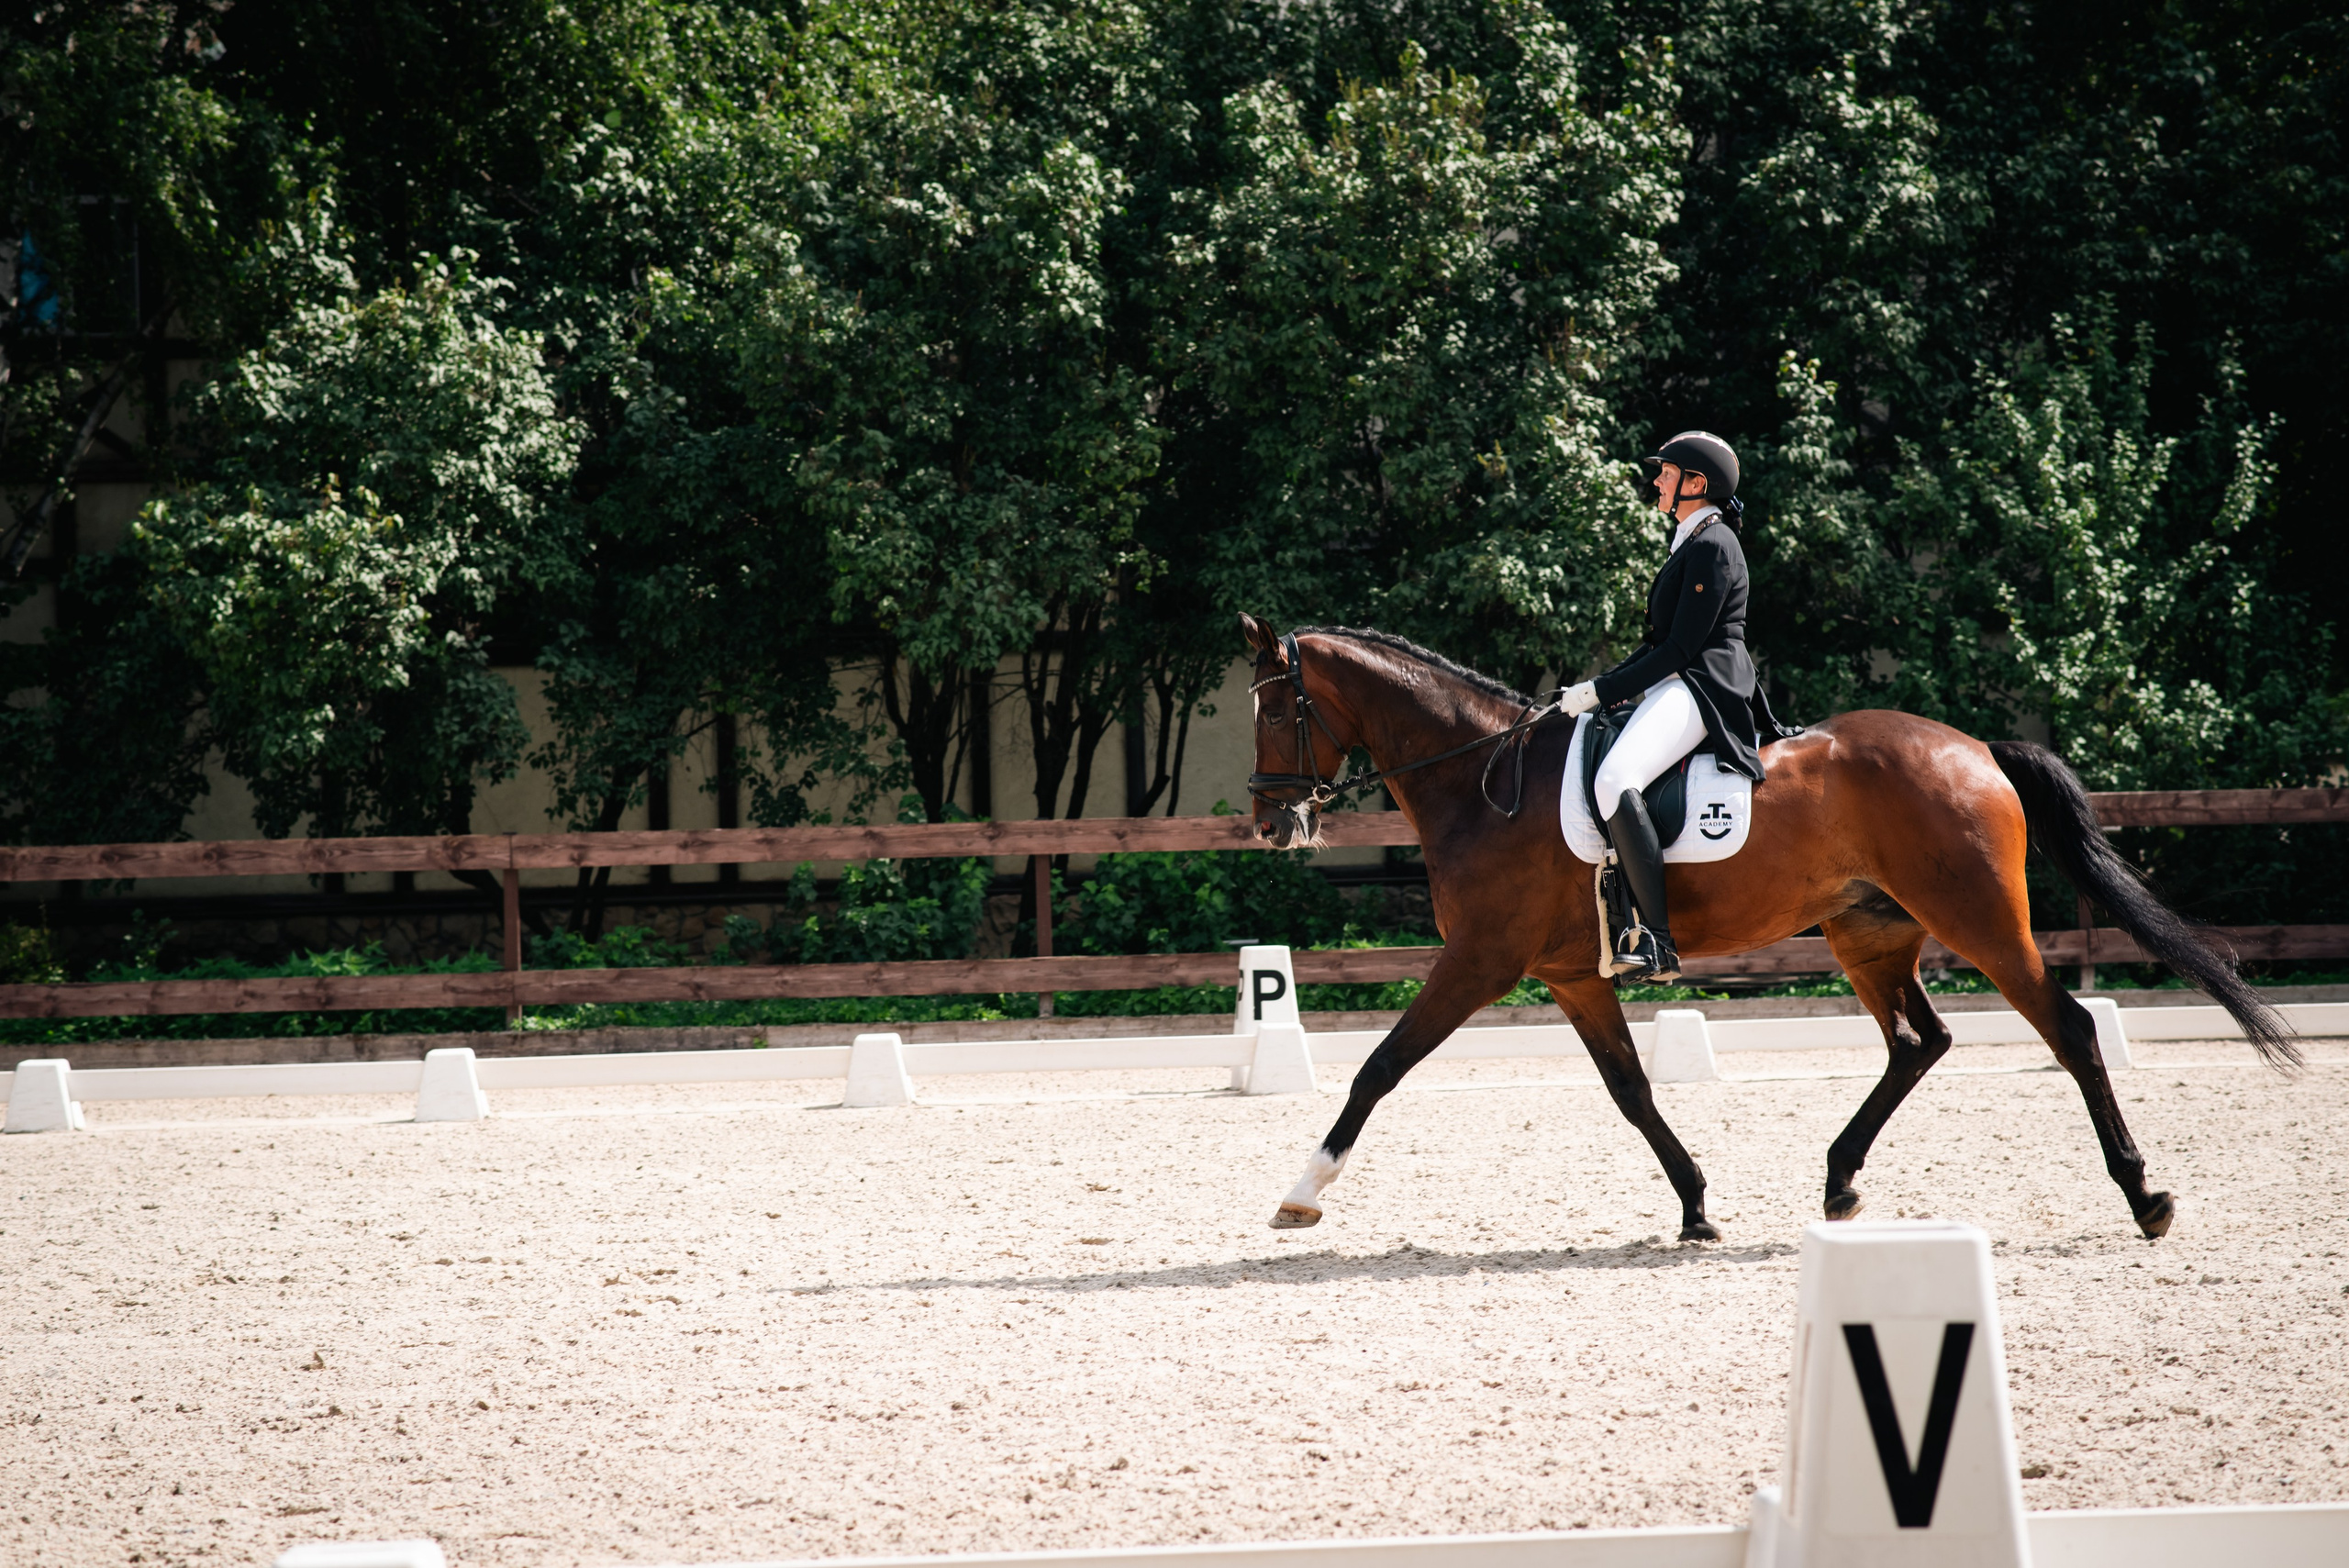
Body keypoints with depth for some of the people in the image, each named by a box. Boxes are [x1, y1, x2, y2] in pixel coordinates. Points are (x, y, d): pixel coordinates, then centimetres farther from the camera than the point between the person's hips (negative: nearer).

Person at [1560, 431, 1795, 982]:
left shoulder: (1712, 546, -11)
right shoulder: (1691, 543, 22)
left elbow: (1681, 647, -16)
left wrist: (1604, 691, -14)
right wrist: (1601, 687, 15)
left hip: (1702, 688, -12)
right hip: (1677, 688, 12)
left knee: (1614, 781, -33)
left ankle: (1655, 942, -38)